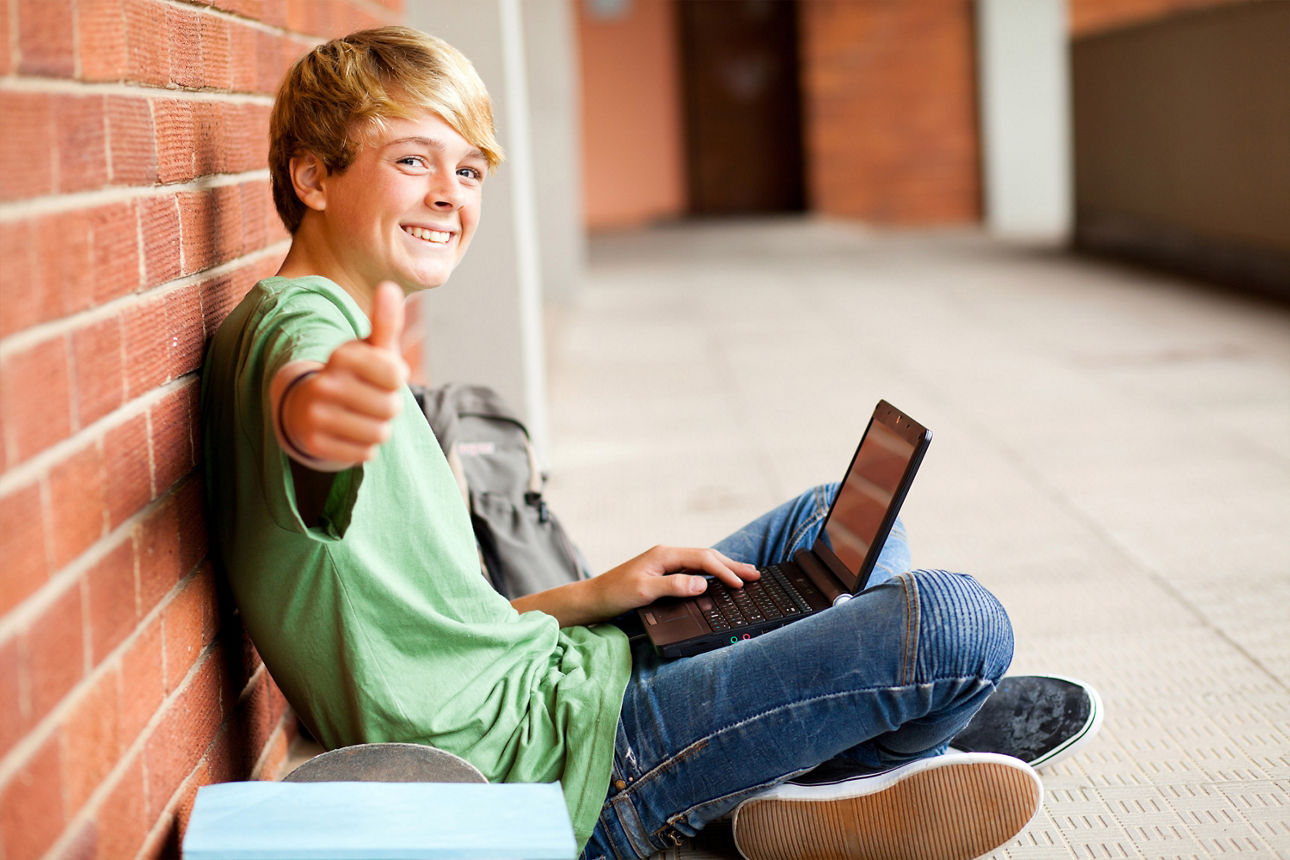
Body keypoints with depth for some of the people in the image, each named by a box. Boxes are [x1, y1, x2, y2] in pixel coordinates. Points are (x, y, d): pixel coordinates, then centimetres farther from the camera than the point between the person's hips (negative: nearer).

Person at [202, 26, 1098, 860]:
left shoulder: (340, 334, 16)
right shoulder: (300, 327, -15)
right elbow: (296, 401, -43)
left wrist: (584, 600, 6)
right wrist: (326, 413, -67)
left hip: (542, 677, 11)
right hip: (541, 768, -11)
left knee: (835, 521, 22)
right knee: (955, 622, -18)